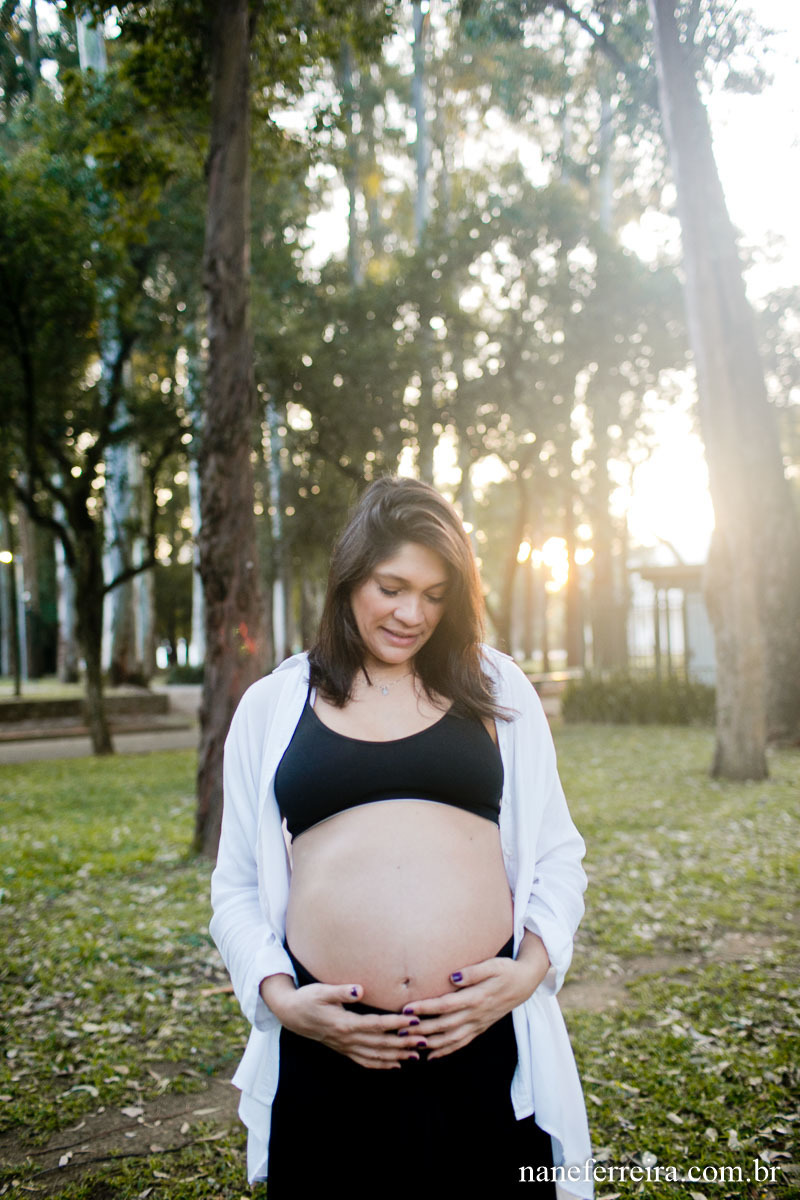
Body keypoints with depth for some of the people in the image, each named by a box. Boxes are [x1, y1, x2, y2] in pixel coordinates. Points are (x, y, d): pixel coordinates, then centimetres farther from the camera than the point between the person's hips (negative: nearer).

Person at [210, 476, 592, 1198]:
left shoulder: (498, 689, 6)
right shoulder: (271, 705, 6)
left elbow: (557, 855, 9)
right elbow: (237, 886, 8)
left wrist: (533, 965, -6)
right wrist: (279, 996, -6)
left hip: (487, 1044, 1)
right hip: (327, 1054, 0)